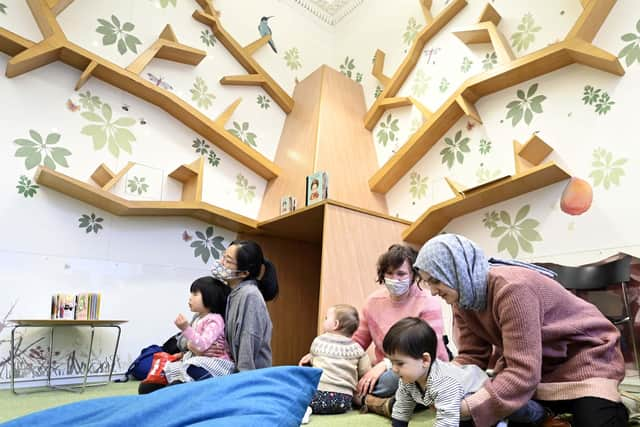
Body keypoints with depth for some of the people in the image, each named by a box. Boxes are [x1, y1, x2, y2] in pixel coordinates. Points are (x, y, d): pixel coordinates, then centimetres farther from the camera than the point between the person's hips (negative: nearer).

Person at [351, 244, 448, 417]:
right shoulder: (373, 301, 2)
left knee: (393, 378, -39)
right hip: (385, 370, 5)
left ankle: (359, 397, -15)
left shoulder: (428, 304, -13)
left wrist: (387, 364, -31)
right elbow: (358, 341, 8)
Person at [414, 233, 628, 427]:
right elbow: (471, 355, -9)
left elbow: (523, 373, -38)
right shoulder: (463, 297, -9)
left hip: (583, 356, -7)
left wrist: (464, 407, -41)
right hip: (530, 363, 7)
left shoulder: (511, 287, -35)